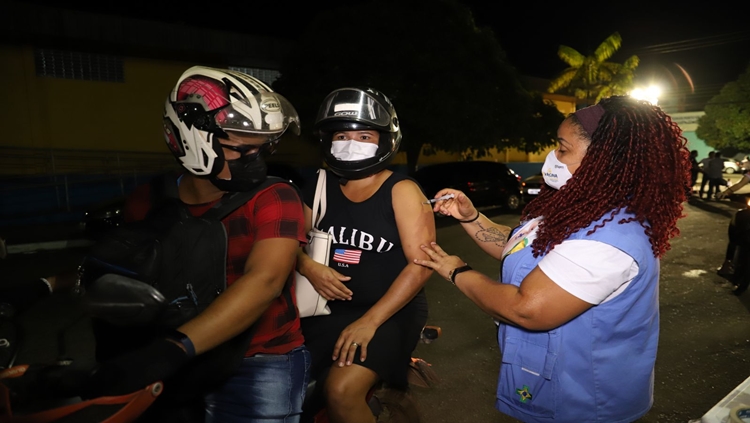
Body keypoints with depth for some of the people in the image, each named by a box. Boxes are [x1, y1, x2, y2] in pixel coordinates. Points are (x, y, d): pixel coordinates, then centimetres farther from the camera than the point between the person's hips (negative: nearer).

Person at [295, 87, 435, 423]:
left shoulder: (402, 191, -10)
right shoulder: (321, 187, 3)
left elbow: (421, 264, -16)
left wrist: (369, 321, -20)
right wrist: (308, 267, -13)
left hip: (389, 313, -5)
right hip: (329, 308, 5)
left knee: (341, 392, -20)